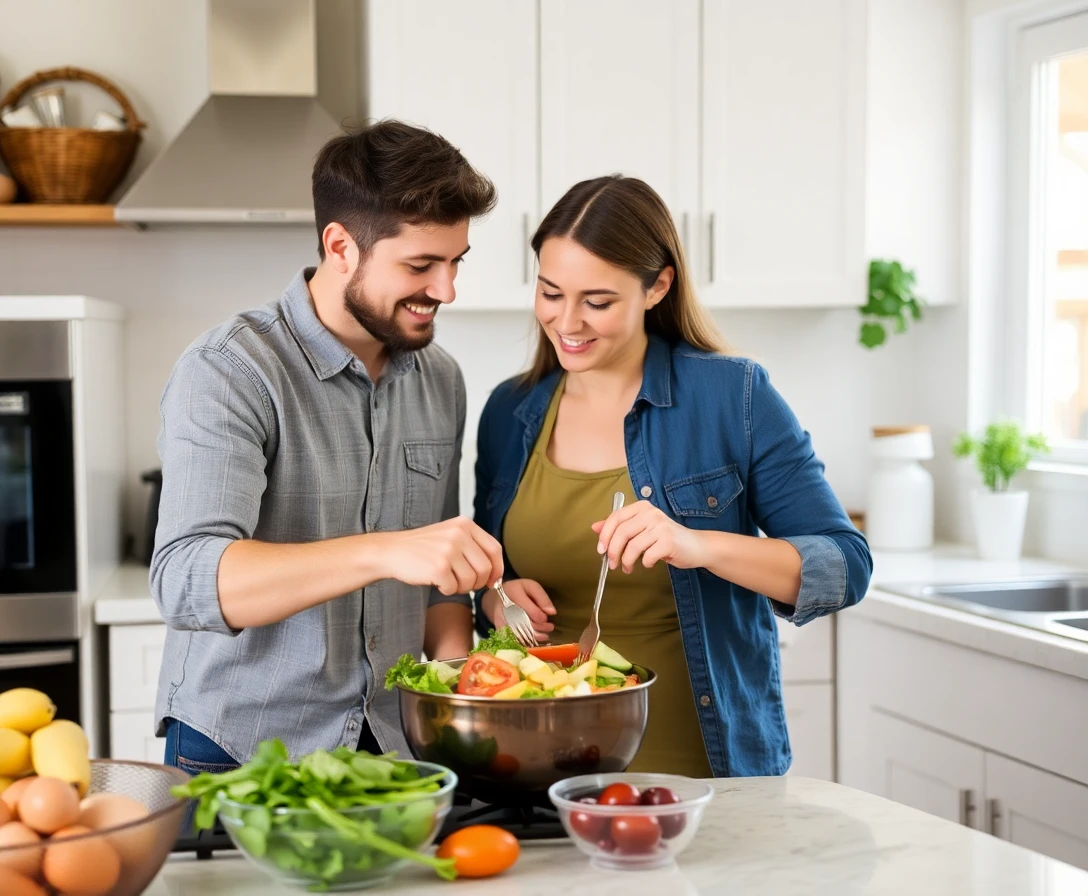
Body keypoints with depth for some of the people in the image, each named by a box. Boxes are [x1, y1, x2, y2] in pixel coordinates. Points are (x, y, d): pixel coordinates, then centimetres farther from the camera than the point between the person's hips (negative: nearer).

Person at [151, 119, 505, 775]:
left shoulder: (441, 380, 7)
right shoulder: (228, 375, -14)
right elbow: (187, 581, -27)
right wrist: (384, 551, -37)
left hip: (395, 749, 5)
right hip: (236, 759, -4)